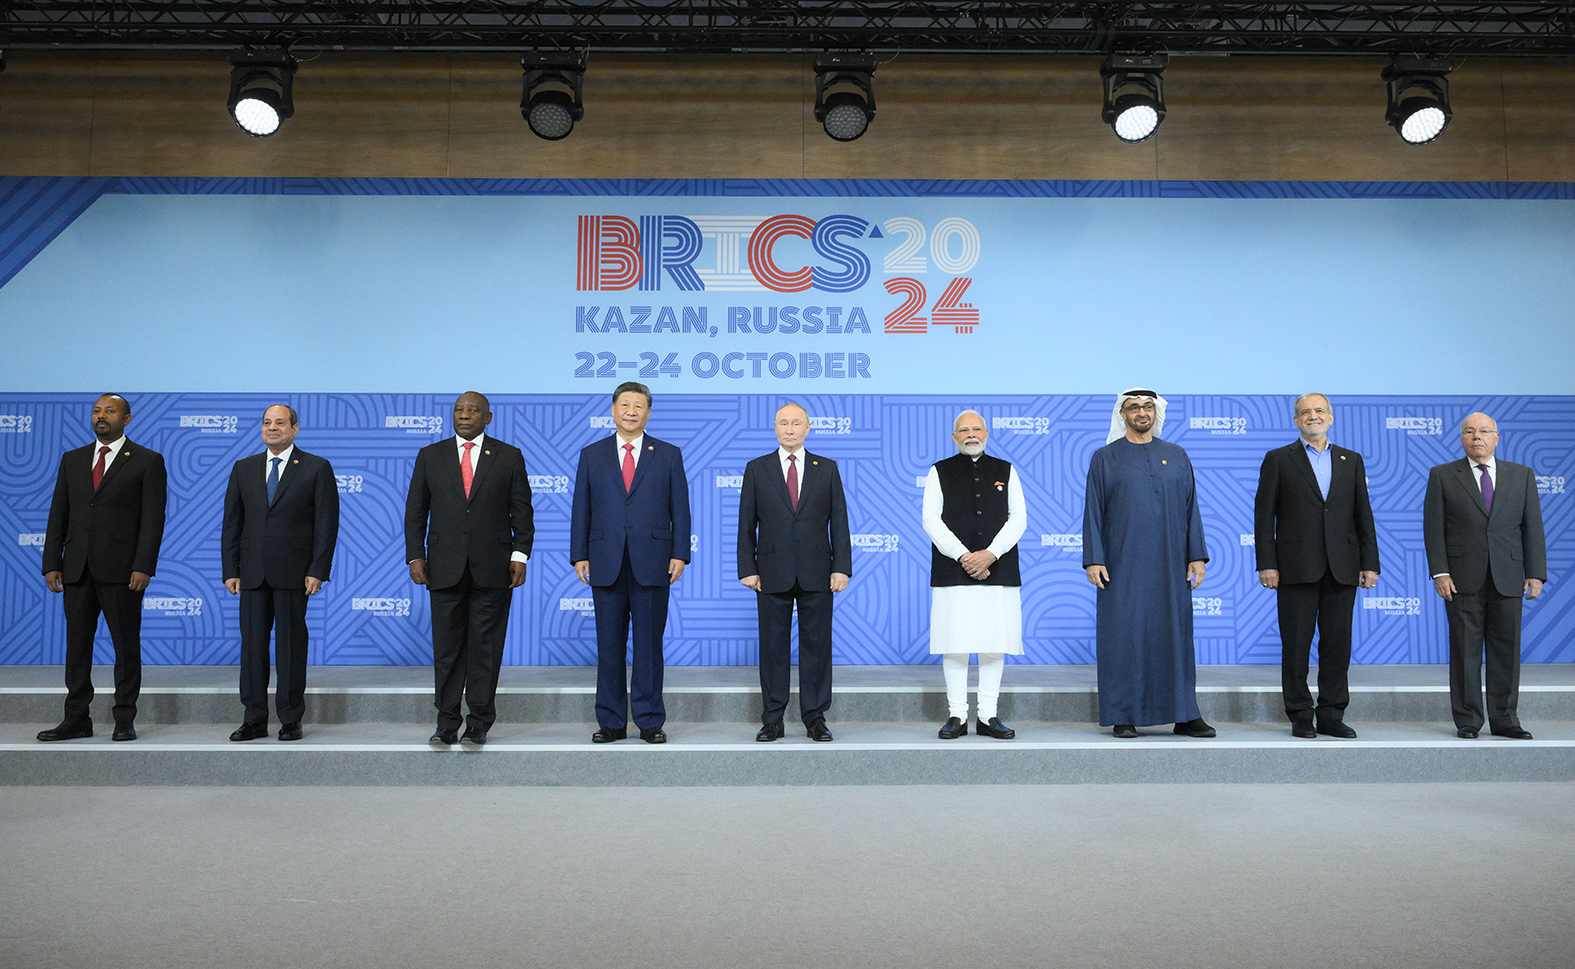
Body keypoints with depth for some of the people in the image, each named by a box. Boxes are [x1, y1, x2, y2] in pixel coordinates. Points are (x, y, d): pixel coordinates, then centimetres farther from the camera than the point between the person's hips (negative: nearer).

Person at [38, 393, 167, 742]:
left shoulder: (148, 461, 1)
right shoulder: (72, 460, 14)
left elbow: (153, 518, -5)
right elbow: (58, 514, 12)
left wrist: (144, 567, -14)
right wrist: (52, 564, 3)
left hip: (121, 570, -4)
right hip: (77, 569, 4)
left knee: (126, 645, 1)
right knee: (77, 645, 8)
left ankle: (125, 720, 10)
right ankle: (76, 719, 17)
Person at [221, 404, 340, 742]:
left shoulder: (317, 468, 2)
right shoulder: (243, 469, 13)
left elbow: (326, 522, -3)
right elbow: (232, 523, 12)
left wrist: (318, 571, -10)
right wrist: (230, 570, 4)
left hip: (293, 574, -3)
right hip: (252, 574, 4)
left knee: (291, 645, 2)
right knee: (252, 644, 5)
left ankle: (291, 720, 11)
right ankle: (254, 720, 14)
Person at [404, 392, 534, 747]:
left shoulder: (509, 457, 6)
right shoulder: (430, 456, 10)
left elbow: (522, 511, 5)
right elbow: (415, 511, 10)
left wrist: (520, 556, -4)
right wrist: (416, 556, 1)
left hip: (492, 569, -1)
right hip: (445, 569, 1)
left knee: (485, 648, 3)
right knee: (446, 648, 4)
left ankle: (478, 725, 12)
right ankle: (447, 724, 13)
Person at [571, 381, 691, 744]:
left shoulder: (669, 455, 8)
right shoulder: (592, 455, 11)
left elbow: (680, 509, 5)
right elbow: (581, 510, 9)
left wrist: (679, 554, -4)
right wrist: (579, 555, 2)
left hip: (651, 564, -1)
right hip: (606, 565, 1)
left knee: (649, 643, 3)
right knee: (609, 645, 6)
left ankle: (650, 721, 11)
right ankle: (611, 722, 15)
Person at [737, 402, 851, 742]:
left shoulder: (827, 469, 8)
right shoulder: (757, 469, 7)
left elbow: (838, 521, 5)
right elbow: (746, 524, 6)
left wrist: (841, 568, -3)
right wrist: (747, 569, -2)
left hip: (816, 574, 0)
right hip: (772, 574, 0)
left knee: (816, 645, 4)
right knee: (773, 646, 5)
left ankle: (815, 717, 14)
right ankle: (772, 720, 14)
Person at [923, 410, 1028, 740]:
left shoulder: (1005, 471, 13)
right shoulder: (939, 472, 8)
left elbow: (1018, 518, 5)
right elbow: (931, 519, -1)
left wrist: (990, 553, -10)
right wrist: (963, 556, -12)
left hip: (998, 572, 2)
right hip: (952, 573, -1)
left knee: (995, 645, 3)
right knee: (955, 644, -1)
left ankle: (988, 716, 12)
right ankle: (957, 716, 8)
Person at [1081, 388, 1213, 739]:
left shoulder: (1176, 456, 12)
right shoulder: (1105, 458, 5)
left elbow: (1191, 508, 10)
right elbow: (1093, 511, 1)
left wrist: (1197, 555, 2)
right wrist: (1094, 559, -8)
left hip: (1170, 565, 2)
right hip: (1122, 563, -2)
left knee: (1175, 634, 4)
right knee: (1123, 635, -1)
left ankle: (1185, 715, 12)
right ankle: (1123, 716, 8)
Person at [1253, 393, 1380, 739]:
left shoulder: (1351, 461, 14)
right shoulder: (1278, 460, 4)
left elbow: (1363, 515, 12)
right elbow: (1264, 515, 0)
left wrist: (1370, 563, 4)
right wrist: (1267, 564, -7)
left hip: (1342, 568, 3)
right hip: (1296, 568, -3)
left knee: (1338, 644, 6)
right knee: (1296, 645, 1)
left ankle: (1331, 716, 16)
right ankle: (1300, 717, 10)